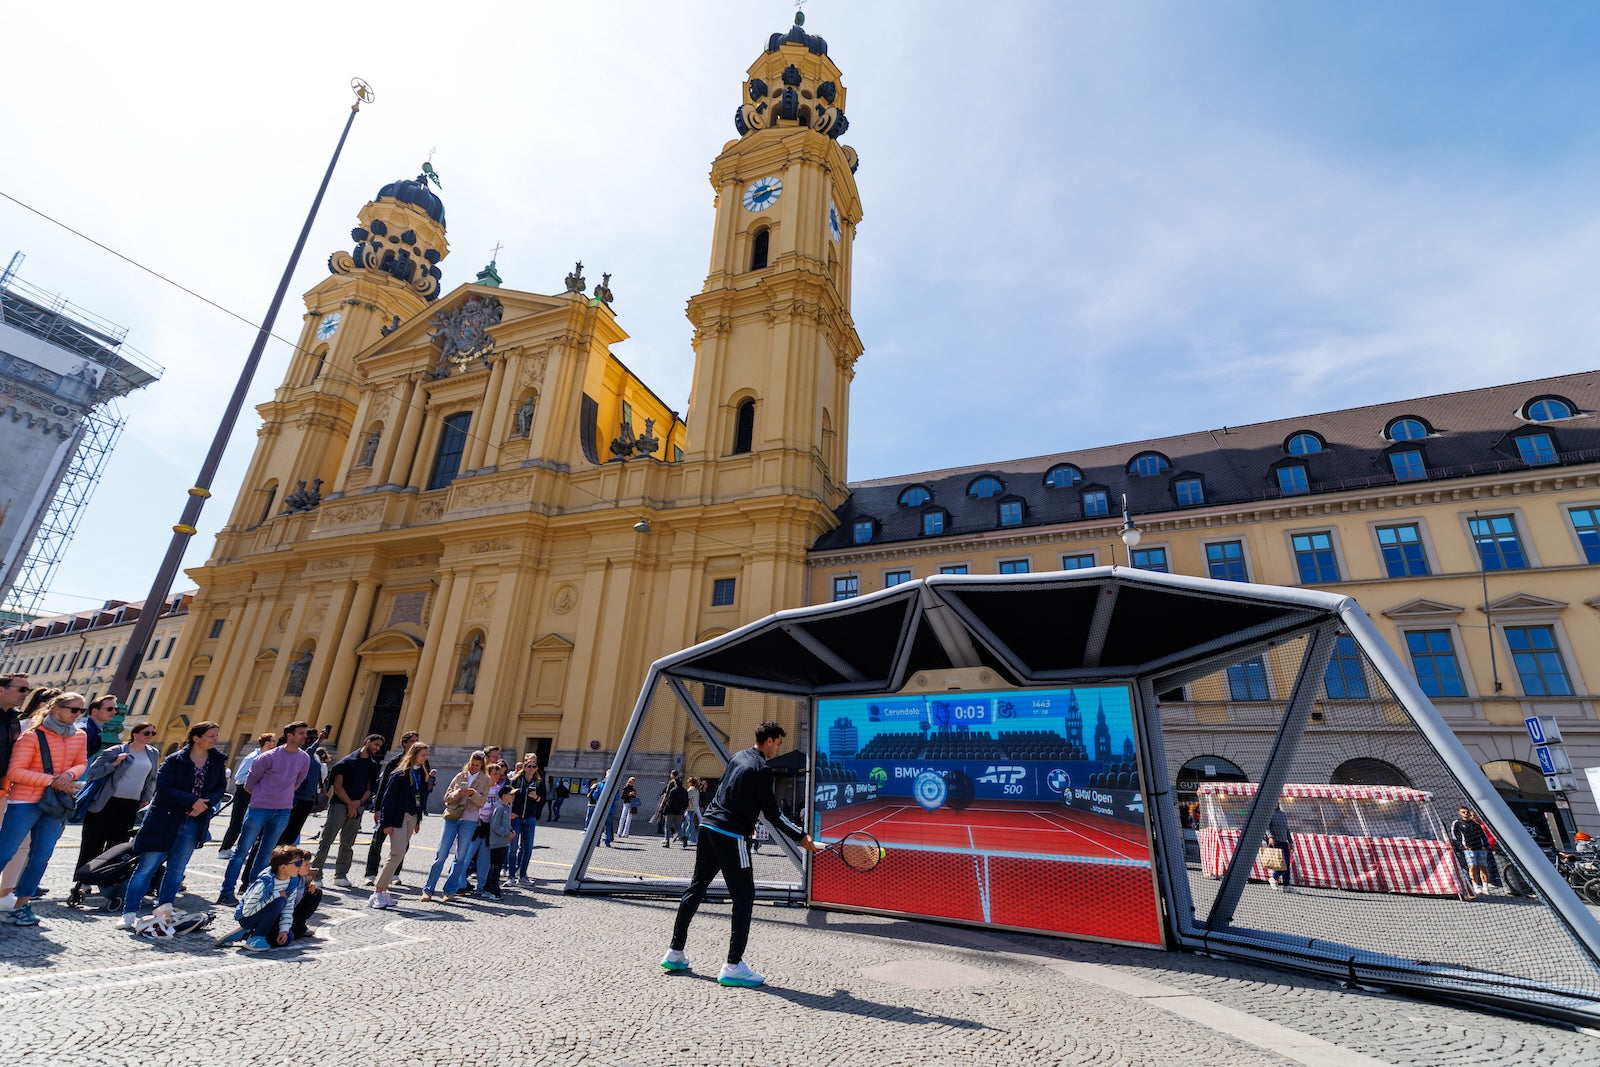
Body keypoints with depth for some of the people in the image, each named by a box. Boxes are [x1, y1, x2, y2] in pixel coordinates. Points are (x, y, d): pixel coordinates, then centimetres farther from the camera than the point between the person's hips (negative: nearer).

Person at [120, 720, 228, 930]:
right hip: (166, 820, -4)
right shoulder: (175, 760, -9)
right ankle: (129, 912, 13)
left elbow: (221, 788, 5)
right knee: (147, 867, 1)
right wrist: (193, 800, -21)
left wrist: (206, 803, -13)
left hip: (194, 824, 4)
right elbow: (163, 788, -16)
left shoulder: (218, 762, 3)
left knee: (177, 870, 10)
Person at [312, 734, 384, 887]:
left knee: (348, 844, 6)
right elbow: (337, 786, -5)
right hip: (340, 804, -4)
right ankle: (315, 871, 4)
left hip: (358, 807, 4)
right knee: (326, 840, -4)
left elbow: (369, 788, 12)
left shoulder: (373, 765, 13)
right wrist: (349, 803, -9)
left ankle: (341, 875, 12)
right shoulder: (347, 761, -2)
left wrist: (359, 802, -5)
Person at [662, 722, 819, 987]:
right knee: (744, 897, 1)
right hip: (732, 836, -9)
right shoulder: (762, 769, -13)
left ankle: (675, 952, 27)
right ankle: (733, 966, 3)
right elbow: (772, 814, -12)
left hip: (708, 825, 9)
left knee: (696, 888, 17)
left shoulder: (737, 757, 12)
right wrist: (801, 837, -6)